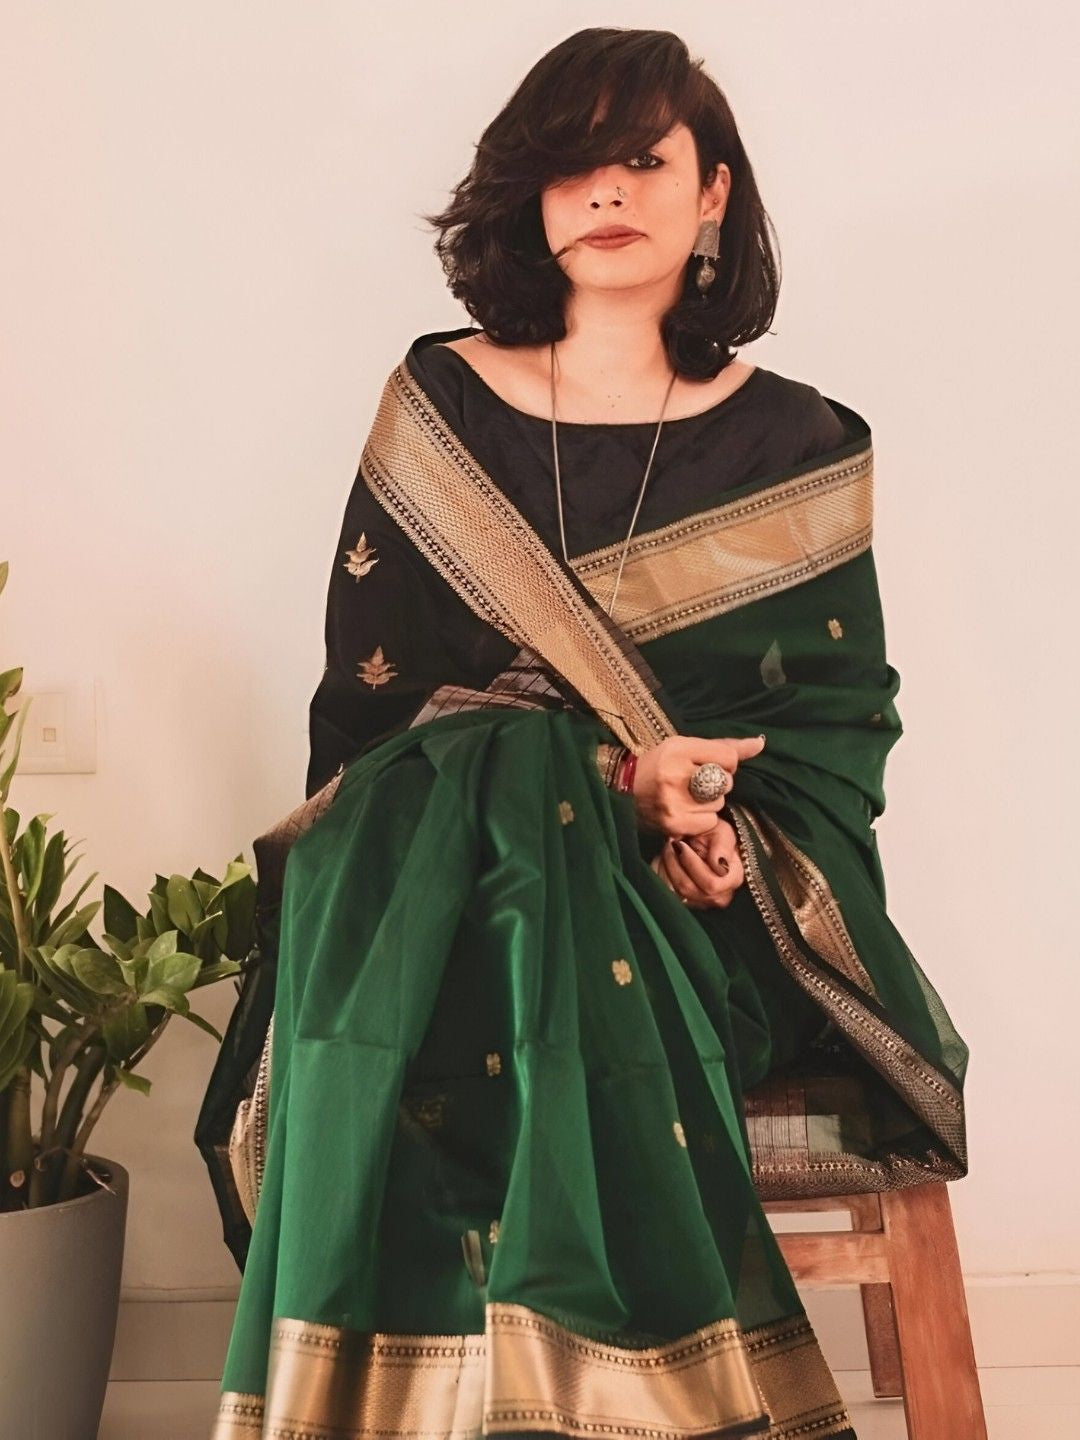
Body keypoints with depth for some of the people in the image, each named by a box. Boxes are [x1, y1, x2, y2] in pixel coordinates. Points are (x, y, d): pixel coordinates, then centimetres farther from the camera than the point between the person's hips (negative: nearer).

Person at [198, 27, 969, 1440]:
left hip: (708, 901, 0)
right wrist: (614, 773, -12)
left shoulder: (801, 447, 9)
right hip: (444, 865, 1)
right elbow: (370, 684, 1)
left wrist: (732, 826, -15)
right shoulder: (435, 403, 8)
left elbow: (842, 715, 7)